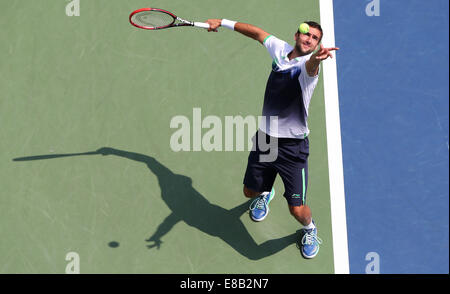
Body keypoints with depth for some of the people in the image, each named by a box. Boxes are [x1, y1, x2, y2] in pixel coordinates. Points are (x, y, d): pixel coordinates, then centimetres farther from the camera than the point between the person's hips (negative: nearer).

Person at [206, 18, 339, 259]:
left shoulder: (308, 63, -17)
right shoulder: (280, 49, 1)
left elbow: (310, 65, -42)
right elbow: (258, 33, 19)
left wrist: (317, 57, -66)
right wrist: (223, 22, 25)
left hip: (293, 146, -5)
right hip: (264, 138, 6)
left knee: (298, 210, -6)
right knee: (250, 191, 22)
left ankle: (309, 228, 32)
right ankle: (265, 194, 60)